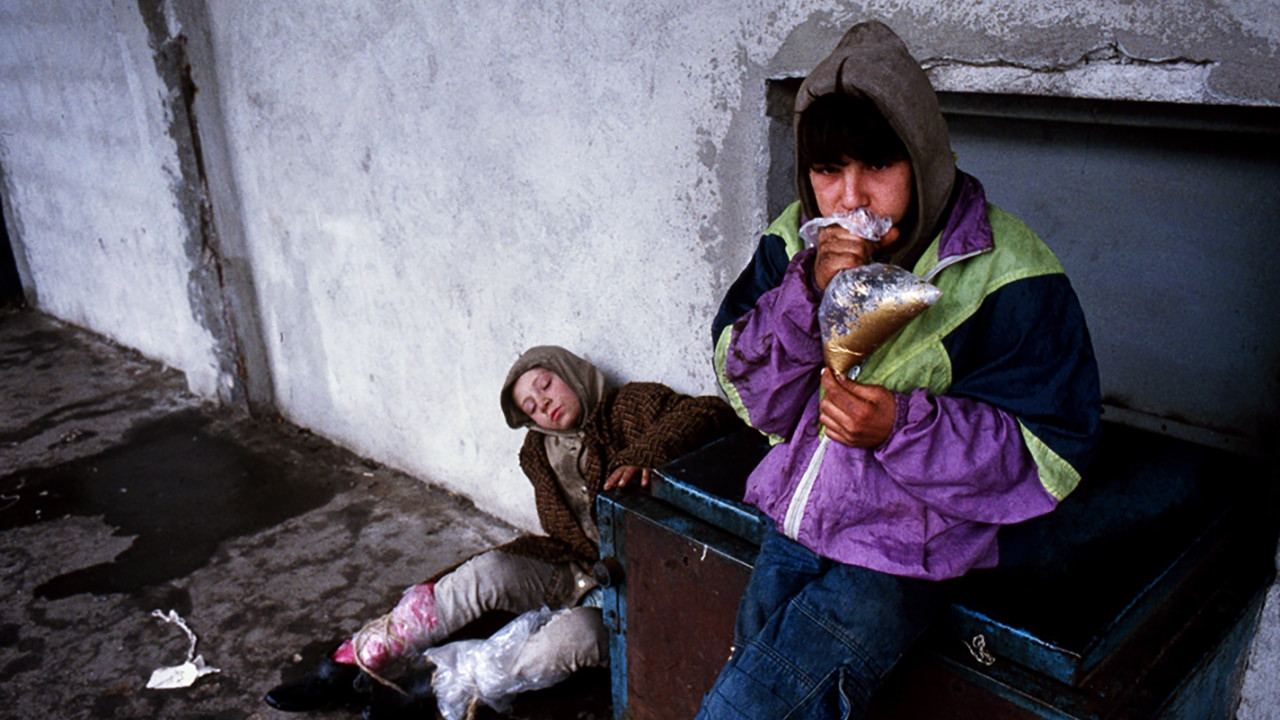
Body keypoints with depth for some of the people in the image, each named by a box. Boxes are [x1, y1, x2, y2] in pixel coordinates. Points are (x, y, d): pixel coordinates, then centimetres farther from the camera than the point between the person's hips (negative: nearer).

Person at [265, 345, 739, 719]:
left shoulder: (631, 407, -7)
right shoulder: (542, 453, 10)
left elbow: (713, 414, -25)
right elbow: (563, 537, 5)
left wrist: (640, 457, -38)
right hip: (577, 570, 5)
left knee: (560, 644, -33)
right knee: (483, 574, -22)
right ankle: (348, 665, -12)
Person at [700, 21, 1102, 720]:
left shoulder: (1007, 275, -15)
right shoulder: (794, 241, -1)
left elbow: (1051, 455, -12)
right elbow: (751, 394, -2)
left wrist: (902, 427, -27)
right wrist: (811, 294, -20)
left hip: (905, 549, -4)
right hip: (794, 518, 5)